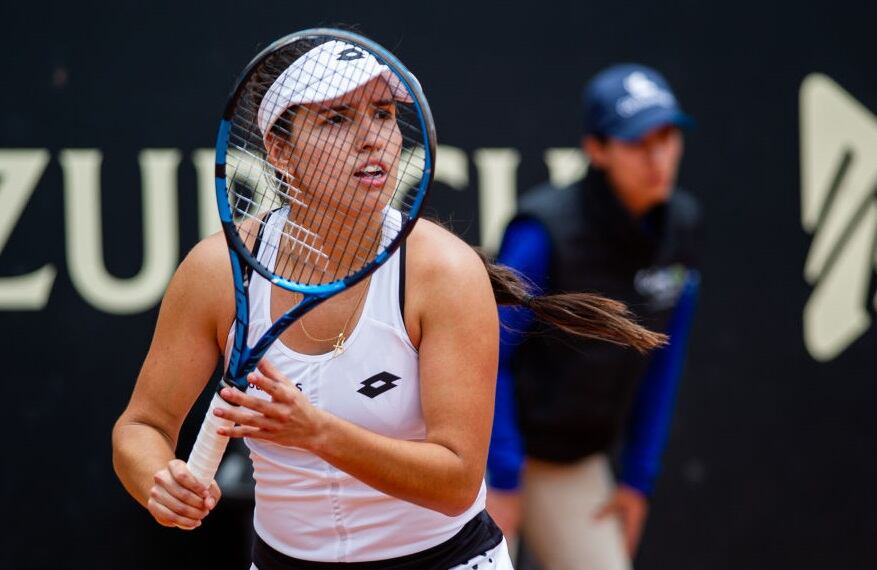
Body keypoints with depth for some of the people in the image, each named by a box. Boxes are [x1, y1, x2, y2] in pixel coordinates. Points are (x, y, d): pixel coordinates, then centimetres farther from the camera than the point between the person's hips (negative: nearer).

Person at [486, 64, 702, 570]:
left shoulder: (680, 228, -6)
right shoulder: (544, 233, -24)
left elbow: (662, 358, 4)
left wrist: (640, 479, 4)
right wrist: (502, 481, -22)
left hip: (577, 465, 6)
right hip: (488, 447, -6)